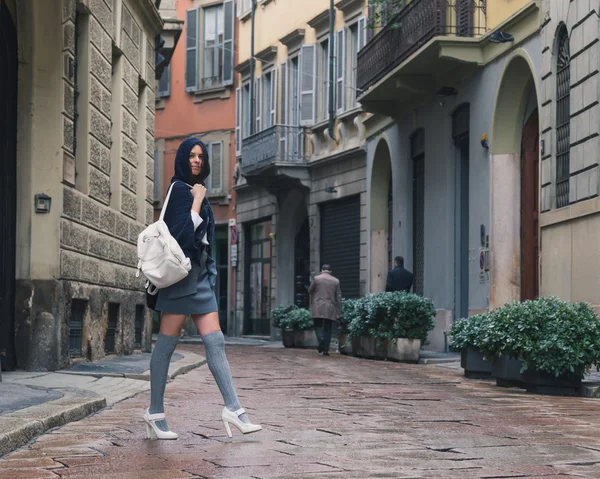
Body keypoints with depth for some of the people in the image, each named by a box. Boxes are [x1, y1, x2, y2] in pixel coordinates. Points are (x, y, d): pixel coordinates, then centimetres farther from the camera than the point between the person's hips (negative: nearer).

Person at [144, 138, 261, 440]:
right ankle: (155, 412, 5)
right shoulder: (179, 189, -6)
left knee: (215, 341, -1)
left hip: (200, 275, 8)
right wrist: (198, 200, -10)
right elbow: (183, 230, -18)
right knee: (167, 343, -2)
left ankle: (232, 408, -6)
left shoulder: (197, 191, 18)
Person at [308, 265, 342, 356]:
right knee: (327, 329, 7)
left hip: (318, 308, -2)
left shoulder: (316, 278, -1)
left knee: (318, 326, 7)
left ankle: (321, 341, -21)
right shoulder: (336, 281, 5)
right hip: (330, 309, 2)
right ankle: (325, 349, 4)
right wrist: (339, 312, 7)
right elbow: (338, 297, 4)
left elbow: (310, 291, 9)